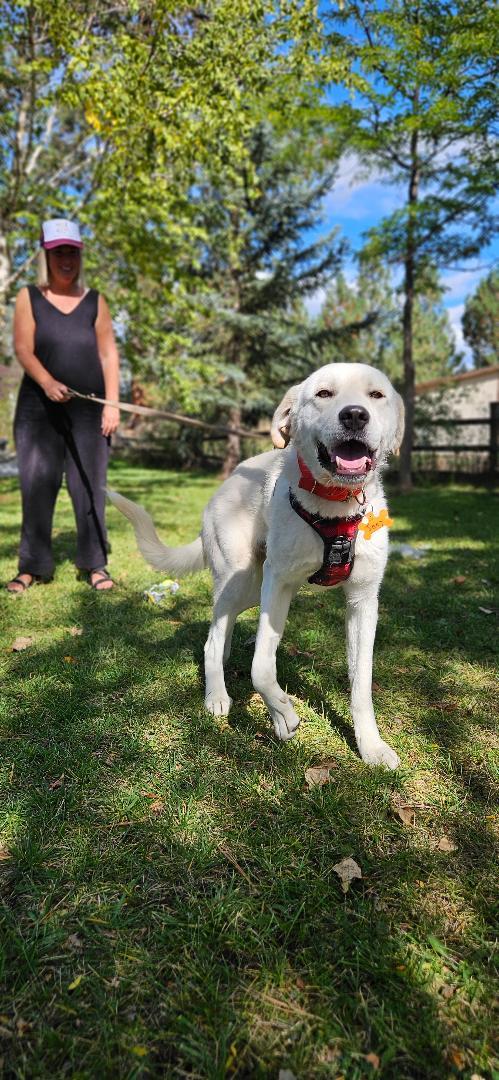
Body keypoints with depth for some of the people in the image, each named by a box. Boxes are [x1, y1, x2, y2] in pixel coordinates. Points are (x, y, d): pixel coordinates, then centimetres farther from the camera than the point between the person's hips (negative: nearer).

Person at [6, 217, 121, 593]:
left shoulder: (94, 301, 11)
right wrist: (47, 382, -21)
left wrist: (112, 403, -4)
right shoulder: (29, 298, 8)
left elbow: (109, 354, 6)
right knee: (37, 485, -1)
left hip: (88, 409, 0)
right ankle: (33, 566, 6)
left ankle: (95, 563, 6)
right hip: (39, 406, 0)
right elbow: (23, 348, -3)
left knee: (90, 485, -1)